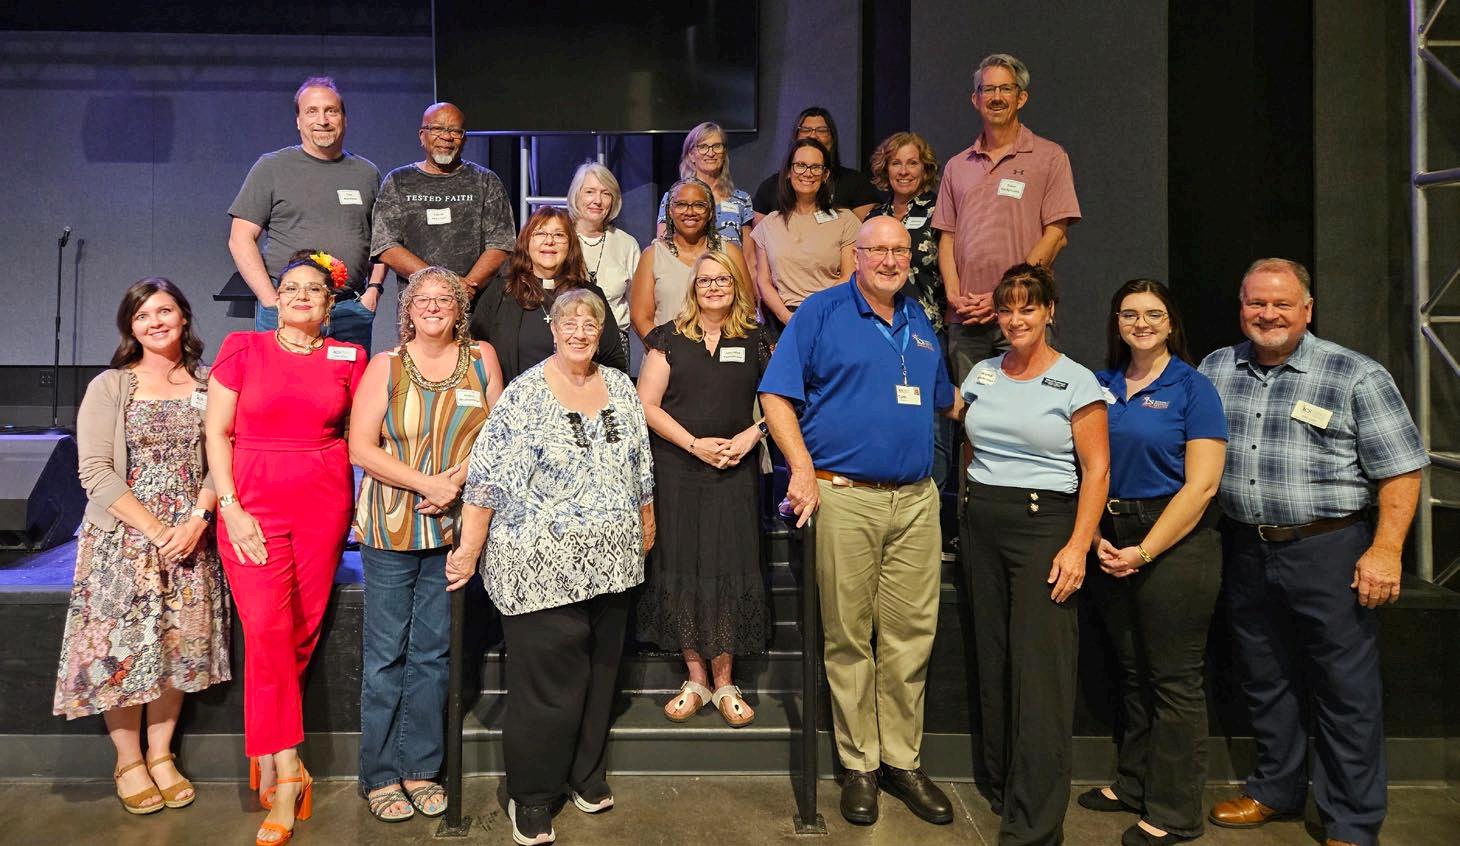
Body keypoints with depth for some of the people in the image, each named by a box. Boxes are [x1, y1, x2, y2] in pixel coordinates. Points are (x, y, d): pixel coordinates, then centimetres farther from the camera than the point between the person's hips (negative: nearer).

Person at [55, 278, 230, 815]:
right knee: (122, 646, 0)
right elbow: (94, 472, -8)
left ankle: (161, 755, 21)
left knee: (180, 645, 4)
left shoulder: (207, 387, 5)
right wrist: (154, 529, -14)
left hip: (189, 540, 2)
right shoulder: (109, 387, -1)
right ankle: (128, 761, 18)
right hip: (122, 539, -2)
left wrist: (196, 520, -14)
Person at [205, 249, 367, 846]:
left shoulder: (348, 359, 8)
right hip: (252, 507, -1)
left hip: (323, 507, 2)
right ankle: (286, 772, -1)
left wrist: (361, 510, 2)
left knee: (302, 630, 3)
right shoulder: (242, 349, 5)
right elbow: (217, 432, 3)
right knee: (267, 630, -9)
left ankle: (266, 754, 23)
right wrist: (231, 508, -4)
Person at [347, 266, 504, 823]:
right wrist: (427, 484, -15)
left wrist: (460, 479, -11)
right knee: (386, 654, 5)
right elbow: (361, 447, -7)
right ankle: (380, 776, 19)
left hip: (453, 528, 2)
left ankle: (421, 768, 23)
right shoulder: (386, 365, 0)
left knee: (433, 652, 10)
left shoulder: (481, 358, 6)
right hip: (390, 528, -2)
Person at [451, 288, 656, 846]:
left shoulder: (621, 388, 8)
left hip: (608, 562, 5)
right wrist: (469, 551, -12)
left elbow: (640, 466, 16)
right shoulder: (523, 395, -8)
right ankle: (531, 797, 19)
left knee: (600, 670, 14)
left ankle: (587, 775, 34)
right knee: (546, 679, 1)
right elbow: (487, 478, -11)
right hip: (542, 564, -5)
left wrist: (646, 526, 18)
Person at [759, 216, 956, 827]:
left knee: (911, 634, 8)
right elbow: (776, 394, -4)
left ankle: (902, 760, 22)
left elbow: (943, 400, 30)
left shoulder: (919, 323, 18)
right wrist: (802, 468, -12)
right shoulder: (821, 312, 2)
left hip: (916, 500, 5)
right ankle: (859, 765, 17)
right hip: (844, 498, -4)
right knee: (848, 638, 3)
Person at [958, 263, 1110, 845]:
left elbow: (1096, 470, -7)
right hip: (981, 524, 5)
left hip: (1044, 523, -5)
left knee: (1039, 670, -6)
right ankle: (999, 784, 28)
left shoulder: (1075, 381, -4)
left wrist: (1078, 546, -14)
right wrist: (973, 501, 10)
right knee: (992, 660, 11)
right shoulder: (982, 374, 10)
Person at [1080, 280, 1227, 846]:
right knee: (1132, 672, 16)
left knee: (1174, 680, 2)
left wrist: (1145, 551, -14)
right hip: (1110, 541, 5)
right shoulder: (1100, 385, 9)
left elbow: (1201, 484, -11)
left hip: (1175, 543, -5)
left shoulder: (1192, 388, -5)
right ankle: (1133, 784, 31)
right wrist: (1097, 539, -4)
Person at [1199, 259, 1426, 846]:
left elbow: (1399, 471, -8)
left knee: (1346, 693, 4)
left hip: (1328, 551, -4)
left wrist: (1386, 550, -15)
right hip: (1246, 550, 5)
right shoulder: (1216, 370, 6)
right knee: (1264, 682, 18)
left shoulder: (1357, 376, -6)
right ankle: (1275, 791, 36)